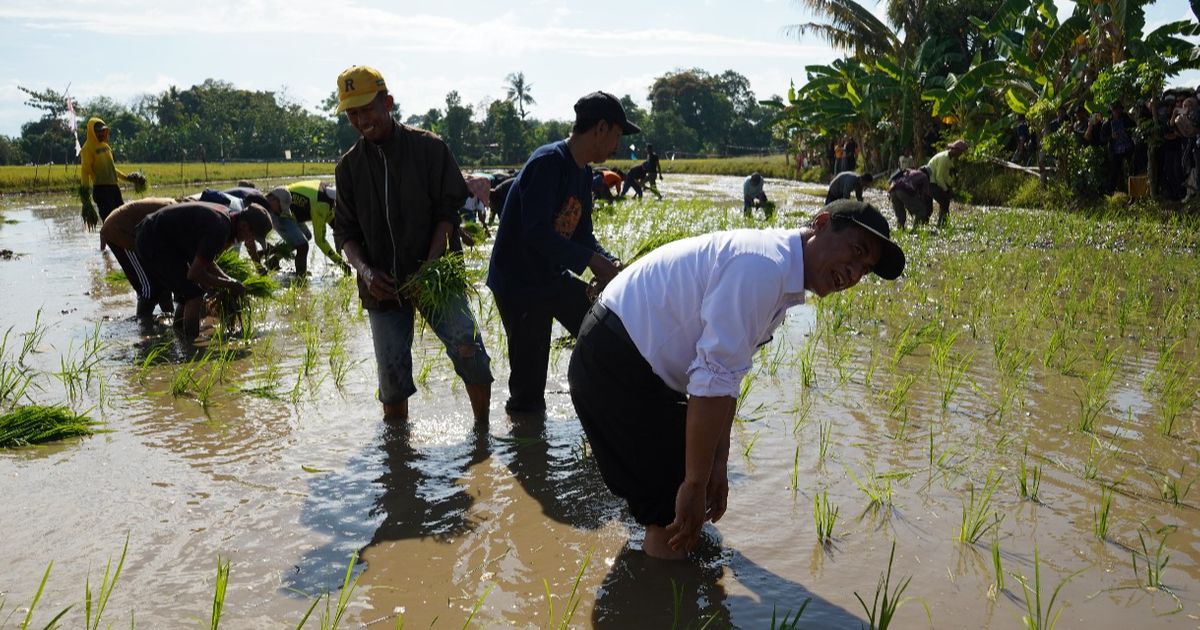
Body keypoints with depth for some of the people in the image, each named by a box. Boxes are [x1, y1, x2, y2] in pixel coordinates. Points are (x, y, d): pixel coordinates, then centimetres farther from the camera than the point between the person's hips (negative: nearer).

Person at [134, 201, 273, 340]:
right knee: (194, 296, -12)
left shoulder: (224, 215, 3)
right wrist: (229, 285, -13)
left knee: (187, 294, 19)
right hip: (152, 241, -10)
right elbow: (195, 273, -23)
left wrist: (229, 280, 2)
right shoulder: (220, 229, -27)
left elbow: (206, 262, 13)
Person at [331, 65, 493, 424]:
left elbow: (449, 210, -3)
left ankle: (483, 428, -2)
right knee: (392, 373, 4)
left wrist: (430, 265, -15)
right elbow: (345, 231, 9)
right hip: (383, 284, 3)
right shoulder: (348, 166, 8)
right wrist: (365, 271, -11)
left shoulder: (430, 148, -2)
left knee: (467, 347, -18)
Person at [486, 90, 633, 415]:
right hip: (518, 285, -9)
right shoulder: (548, 162, -22)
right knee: (529, 393, 0)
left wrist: (610, 263, -8)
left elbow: (582, 234, 11)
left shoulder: (583, 173, 7)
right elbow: (536, 233, -30)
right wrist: (593, 261, -29)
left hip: (554, 279, 9)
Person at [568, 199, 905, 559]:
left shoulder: (780, 281, 8)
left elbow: (725, 374, 11)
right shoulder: (763, 266, -25)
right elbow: (712, 382, -27)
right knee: (672, 519, -3)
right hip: (613, 363, -10)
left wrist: (718, 465, 9)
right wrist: (695, 484, -20)